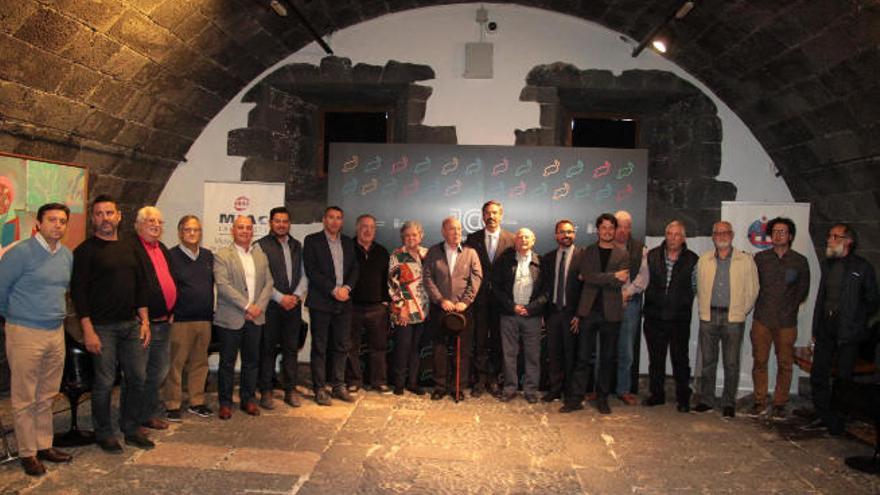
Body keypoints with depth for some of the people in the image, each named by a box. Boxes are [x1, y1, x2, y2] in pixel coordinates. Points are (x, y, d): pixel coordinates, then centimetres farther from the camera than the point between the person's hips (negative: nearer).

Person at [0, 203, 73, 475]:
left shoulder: (67, 255, 8)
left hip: (56, 332, 6)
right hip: (25, 333, -6)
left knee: (47, 397, 14)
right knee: (25, 399, 3)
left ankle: (44, 446, 25)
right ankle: (27, 453, 13)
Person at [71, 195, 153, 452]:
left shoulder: (128, 249, 13)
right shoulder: (85, 251, -5)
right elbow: (78, 292, -9)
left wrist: (144, 320, 9)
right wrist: (88, 330, -14)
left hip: (131, 324, 6)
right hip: (103, 327, -5)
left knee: (137, 378, 8)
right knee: (104, 383, 1)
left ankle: (132, 429, 23)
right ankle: (104, 433, 18)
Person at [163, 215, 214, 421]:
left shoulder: (208, 255, 13)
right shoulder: (171, 256, -4)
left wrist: (211, 310, 13)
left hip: (204, 319, 5)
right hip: (180, 319, -5)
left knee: (199, 363, 11)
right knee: (175, 363, 0)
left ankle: (197, 401, 22)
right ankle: (172, 405, 10)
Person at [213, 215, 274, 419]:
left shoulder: (260, 256, 12)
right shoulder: (222, 256, -4)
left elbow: (268, 283, 8)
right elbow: (223, 285, -14)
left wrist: (258, 307, -7)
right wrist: (247, 306, -17)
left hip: (255, 318, 5)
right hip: (230, 318, -4)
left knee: (252, 361, 11)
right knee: (227, 362, 4)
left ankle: (248, 399, 24)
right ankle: (225, 403, 16)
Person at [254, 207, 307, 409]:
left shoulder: (297, 246, 14)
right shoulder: (261, 246, -2)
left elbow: (304, 275, 12)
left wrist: (296, 296, -3)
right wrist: (280, 298, -12)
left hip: (293, 304, 4)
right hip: (270, 305, -4)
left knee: (291, 348, 8)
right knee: (268, 349, 2)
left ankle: (290, 390, 17)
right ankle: (266, 392, 11)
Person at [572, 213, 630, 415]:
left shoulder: (622, 255, 6)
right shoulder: (588, 252, 7)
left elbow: (619, 283, -8)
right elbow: (587, 276, -9)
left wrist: (595, 278, -9)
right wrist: (613, 276, -14)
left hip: (611, 313, 1)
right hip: (589, 311, -1)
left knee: (607, 358, 8)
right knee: (583, 357, 0)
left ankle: (602, 398, 18)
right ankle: (575, 398, 4)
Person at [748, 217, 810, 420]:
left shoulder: (799, 261, 5)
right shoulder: (760, 258, 7)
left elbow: (803, 289, 10)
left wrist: (790, 307, 5)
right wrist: (759, 305, 4)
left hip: (786, 321, -1)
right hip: (762, 319, 1)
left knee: (785, 364, 2)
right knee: (759, 361, 2)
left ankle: (779, 404, 13)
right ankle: (760, 402, 12)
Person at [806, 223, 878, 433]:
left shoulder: (862, 267, -4)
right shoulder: (827, 264, 12)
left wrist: (855, 322, -2)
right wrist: (815, 328, 11)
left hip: (848, 332, -5)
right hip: (825, 330, 6)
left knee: (844, 377, 1)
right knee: (818, 375, 8)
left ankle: (838, 422, 13)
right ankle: (824, 416, 20)